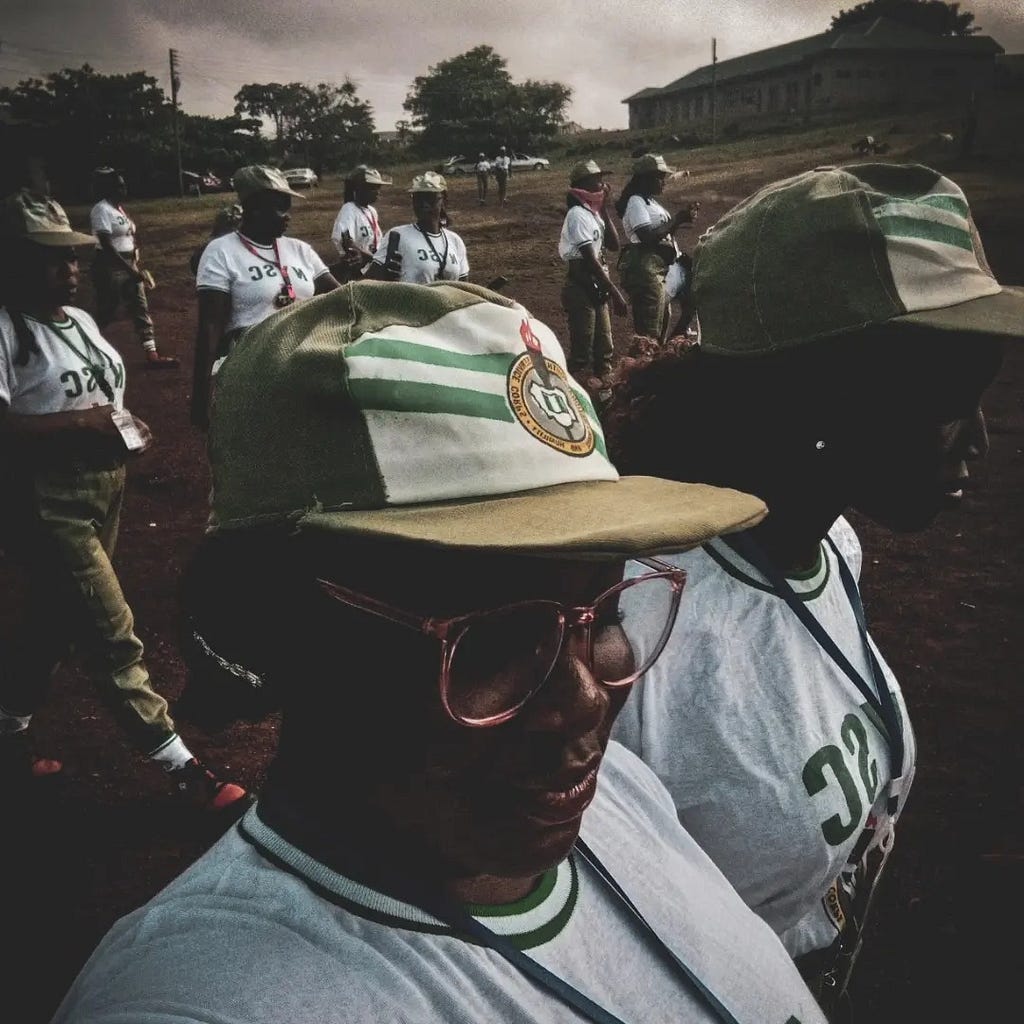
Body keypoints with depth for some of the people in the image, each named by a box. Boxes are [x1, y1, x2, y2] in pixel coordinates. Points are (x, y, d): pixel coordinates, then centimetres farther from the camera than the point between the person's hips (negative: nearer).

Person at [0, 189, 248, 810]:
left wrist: (123, 423, 6)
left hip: (104, 491, 9)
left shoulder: (80, 320, 12)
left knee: (55, 622, 19)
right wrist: (76, 423, -26)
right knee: (114, 635, -5)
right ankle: (181, 768, 3)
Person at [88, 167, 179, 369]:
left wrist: (137, 269, 16)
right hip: (110, 268, -9)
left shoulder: (119, 207, 11)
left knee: (141, 309, 5)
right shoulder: (102, 210, -16)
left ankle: (152, 355, 6)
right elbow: (107, 246, -22)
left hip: (128, 266, 9)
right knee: (106, 313, -1)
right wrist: (131, 270, -23)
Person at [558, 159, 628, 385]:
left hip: (596, 289, 9)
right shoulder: (578, 215, -16)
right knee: (581, 353, -5)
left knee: (605, 351, 16)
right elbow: (590, 260, -21)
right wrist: (615, 292, -21)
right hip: (581, 290, -9)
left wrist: (604, 209, 3)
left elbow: (613, 245, 8)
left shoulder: (592, 212, 11)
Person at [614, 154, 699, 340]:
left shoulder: (650, 202, 19)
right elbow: (647, 236, -22)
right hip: (644, 267, -10)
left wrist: (682, 216, 9)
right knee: (649, 328, -12)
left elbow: (663, 231, 23)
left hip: (659, 267, 10)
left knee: (662, 320, 14)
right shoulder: (636, 202, -10)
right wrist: (678, 219, -16)